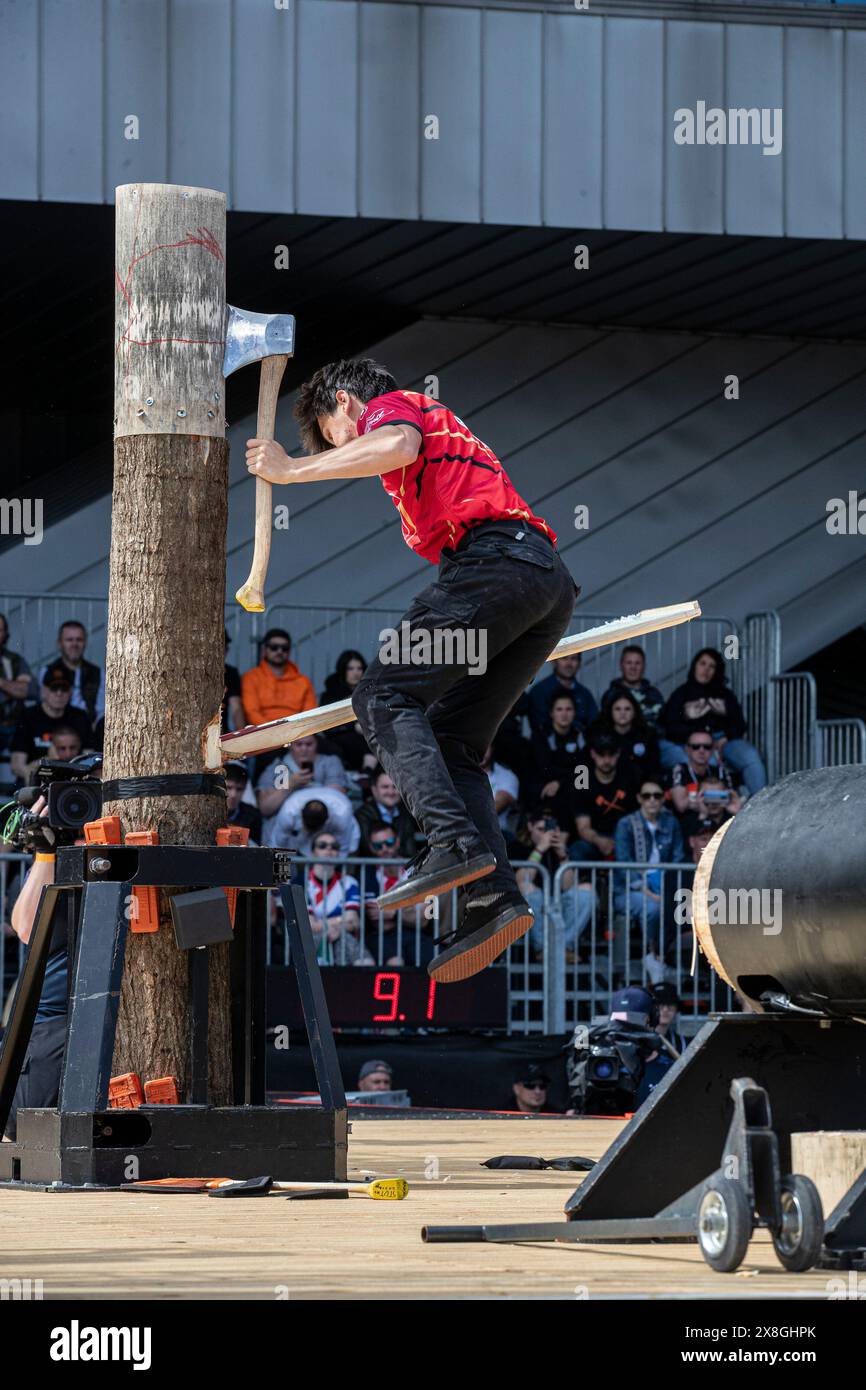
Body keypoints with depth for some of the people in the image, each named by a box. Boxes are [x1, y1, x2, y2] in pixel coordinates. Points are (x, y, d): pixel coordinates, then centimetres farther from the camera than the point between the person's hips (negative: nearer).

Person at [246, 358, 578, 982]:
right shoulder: (443, 425, 39)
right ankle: (494, 897, -10)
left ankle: (455, 841, -31)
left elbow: (398, 445, -14)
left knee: (384, 696, -10)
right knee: (454, 743, 7)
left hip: (494, 559, -9)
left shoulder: (391, 406, 12)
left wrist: (294, 469, -9)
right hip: (553, 583, 9)